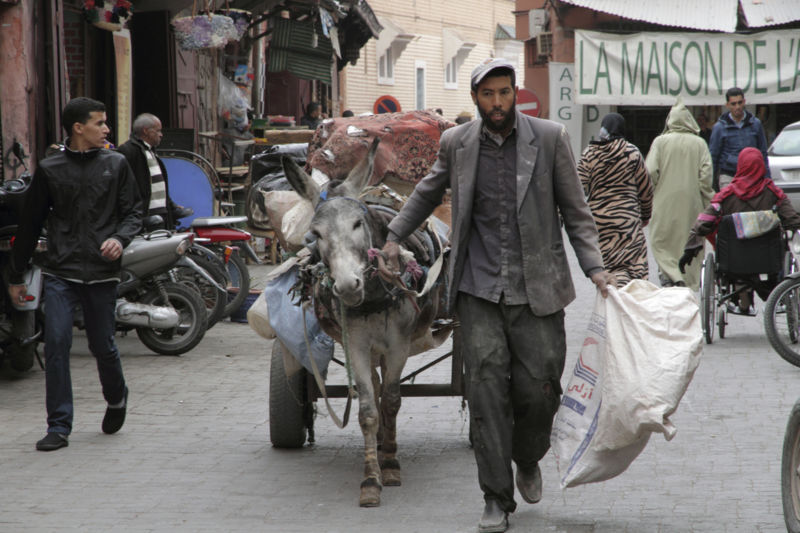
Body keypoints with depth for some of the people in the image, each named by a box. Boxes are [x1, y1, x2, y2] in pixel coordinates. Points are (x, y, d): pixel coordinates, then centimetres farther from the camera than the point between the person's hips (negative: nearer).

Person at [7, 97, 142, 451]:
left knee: (103, 346, 6)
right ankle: (59, 427, -4)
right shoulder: (49, 169, 6)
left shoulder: (116, 164, 7)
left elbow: (133, 210, 10)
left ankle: (116, 398, 37)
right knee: (56, 343, -10)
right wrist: (15, 275, 14)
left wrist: (120, 238, -13)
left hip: (102, 273, 0)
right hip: (60, 272, 0)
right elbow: (31, 223, 12)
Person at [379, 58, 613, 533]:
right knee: (487, 388, -6)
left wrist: (595, 267, -6)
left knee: (538, 391, 0)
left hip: (536, 290, -1)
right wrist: (394, 238, 20)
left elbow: (576, 212, 3)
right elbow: (427, 195, 24)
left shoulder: (550, 139, -1)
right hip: (479, 290, 1)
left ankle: (528, 460, 32)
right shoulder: (456, 144, 5)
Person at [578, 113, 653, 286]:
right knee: (633, 264, -3)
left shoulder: (590, 153, 1)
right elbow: (645, 187, 5)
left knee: (606, 264, 7)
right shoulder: (632, 153, 0)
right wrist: (646, 214, 19)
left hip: (598, 218, 2)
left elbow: (580, 187, -3)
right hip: (627, 218, -2)